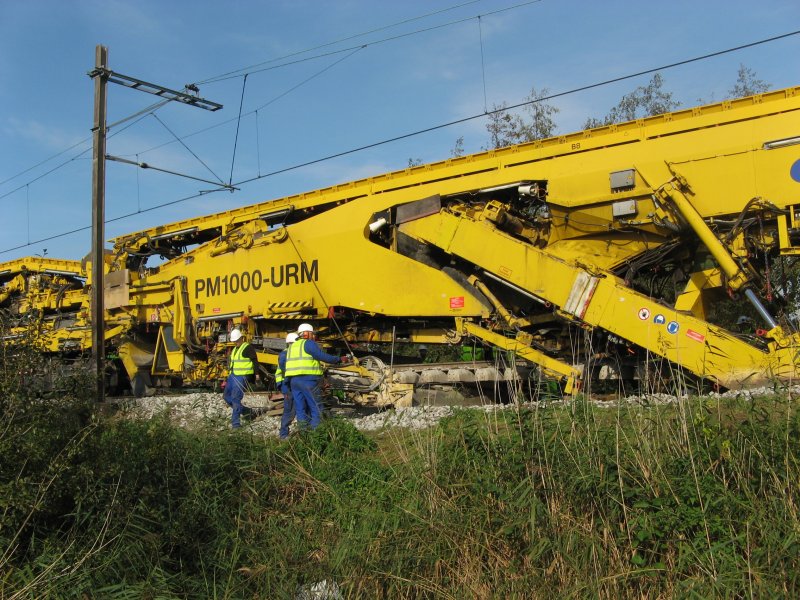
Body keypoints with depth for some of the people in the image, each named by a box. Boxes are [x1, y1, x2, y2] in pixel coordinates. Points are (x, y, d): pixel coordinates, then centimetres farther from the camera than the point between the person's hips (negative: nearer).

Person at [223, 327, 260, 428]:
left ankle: (235, 422, -8)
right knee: (226, 396, 13)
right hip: (233, 376, 10)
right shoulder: (235, 349, 19)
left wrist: (256, 374, -20)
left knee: (236, 398, -13)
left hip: (242, 377, -10)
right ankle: (246, 410, 23)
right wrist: (230, 373, 26)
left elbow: (255, 361, -15)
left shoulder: (248, 348, -10)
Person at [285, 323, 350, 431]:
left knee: (300, 409, 8)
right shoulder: (309, 343, -4)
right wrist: (339, 360, -7)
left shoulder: (292, 346, 22)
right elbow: (322, 356, -13)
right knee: (316, 409, -3)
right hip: (308, 379, -7)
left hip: (293, 380, 8)